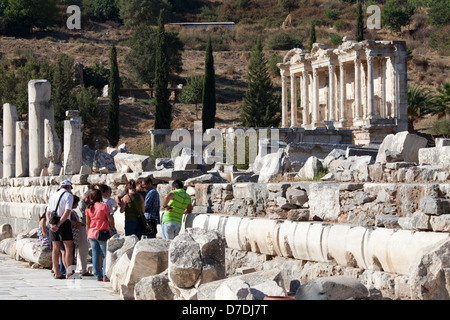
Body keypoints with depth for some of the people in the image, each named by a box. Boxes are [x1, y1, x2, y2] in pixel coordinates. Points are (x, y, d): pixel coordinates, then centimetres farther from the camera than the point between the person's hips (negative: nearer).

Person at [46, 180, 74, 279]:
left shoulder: (53, 196, 19)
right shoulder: (69, 196, -1)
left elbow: (48, 213, 13)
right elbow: (67, 212, -14)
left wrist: (52, 224, -2)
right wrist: (58, 225, -15)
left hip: (53, 224, 6)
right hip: (64, 223, -6)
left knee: (56, 249, 6)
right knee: (69, 248, -5)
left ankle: (57, 273, 5)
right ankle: (69, 272, -12)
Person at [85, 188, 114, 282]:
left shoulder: (88, 208, 4)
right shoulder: (104, 206, -8)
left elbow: (87, 223, 8)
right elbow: (110, 219, -9)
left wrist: (88, 235, 16)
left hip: (92, 234, 4)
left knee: (95, 255, 7)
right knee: (106, 255, 3)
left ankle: (98, 276, 7)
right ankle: (105, 276, -4)